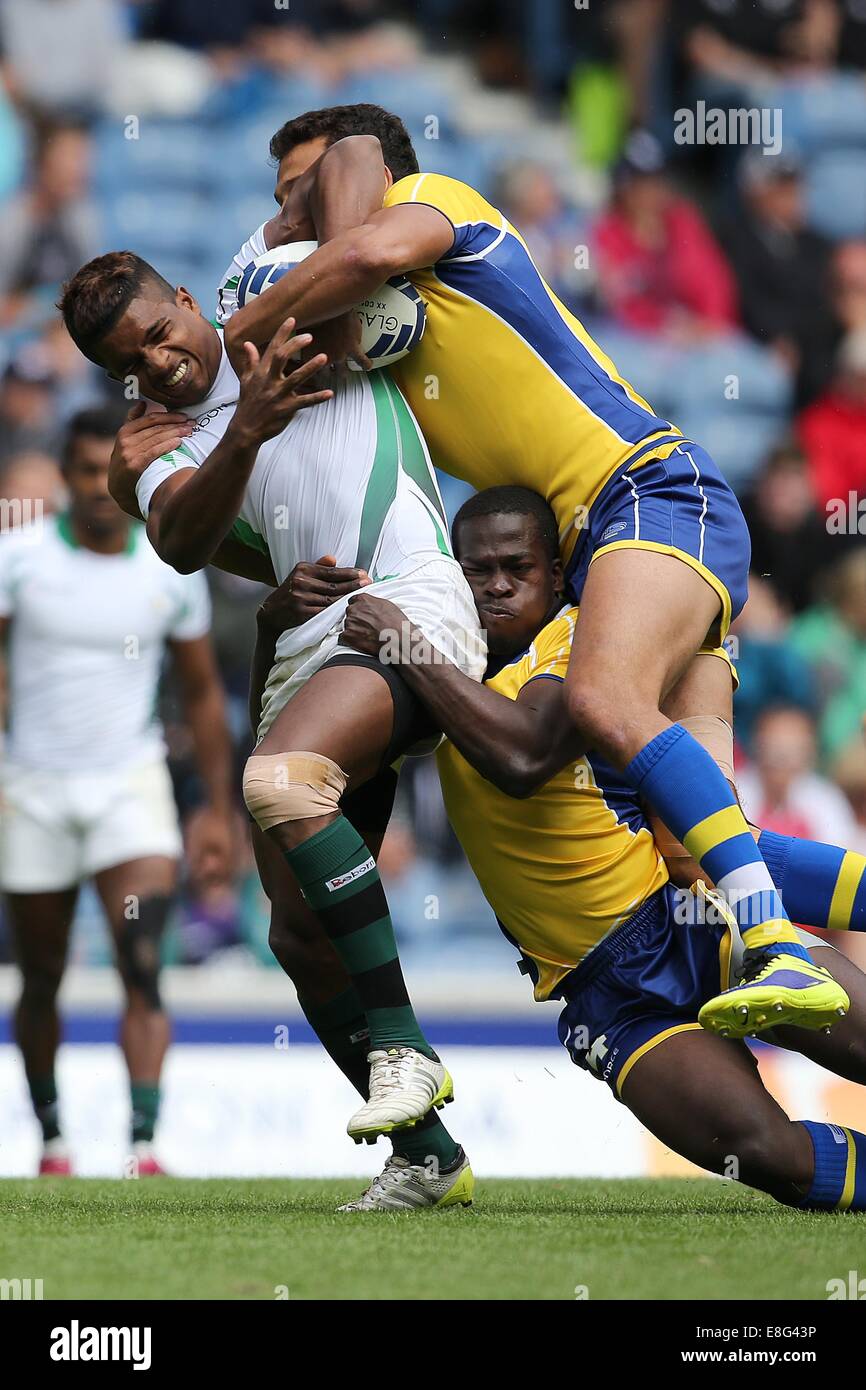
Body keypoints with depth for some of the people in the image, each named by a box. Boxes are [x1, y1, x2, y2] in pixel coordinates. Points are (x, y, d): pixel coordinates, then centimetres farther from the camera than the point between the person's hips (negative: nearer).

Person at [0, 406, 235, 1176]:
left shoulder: (172, 570, 0)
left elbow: (203, 691, 10)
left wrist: (220, 807, 8)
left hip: (131, 784, 0)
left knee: (144, 966, -18)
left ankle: (145, 1142, -23)